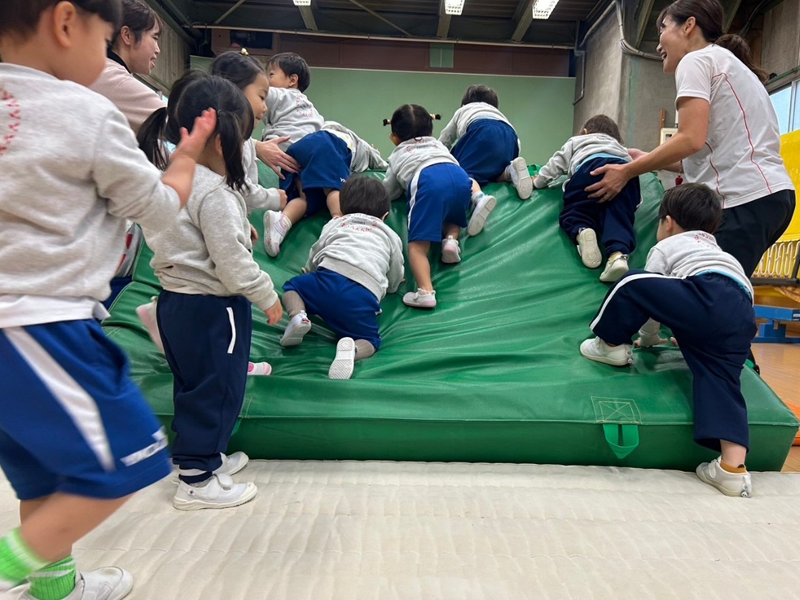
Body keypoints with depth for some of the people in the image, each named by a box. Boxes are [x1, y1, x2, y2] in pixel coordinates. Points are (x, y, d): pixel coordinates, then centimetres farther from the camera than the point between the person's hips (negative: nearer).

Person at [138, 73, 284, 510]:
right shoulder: (214, 193, -21)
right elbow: (232, 262, -22)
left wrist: (239, 229, 16)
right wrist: (267, 297, -10)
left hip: (176, 298, 10)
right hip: (211, 307, -10)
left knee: (193, 386, 21)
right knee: (216, 389, 4)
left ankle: (204, 455, 39)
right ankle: (197, 480, 17)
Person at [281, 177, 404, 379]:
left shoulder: (335, 223, 31)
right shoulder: (391, 236, 31)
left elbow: (313, 258, 34)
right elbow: (394, 284, 33)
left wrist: (311, 271, 57)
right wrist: (392, 284, 58)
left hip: (329, 278, 1)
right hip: (365, 295, 0)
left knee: (291, 286, 28)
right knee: (370, 342, 16)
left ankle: (298, 316, -4)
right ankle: (351, 350, -19)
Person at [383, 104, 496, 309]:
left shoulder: (397, 156, 38)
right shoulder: (438, 144, 44)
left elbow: (387, 193, 44)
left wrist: (402, 186, 62)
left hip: (427, 181, -4)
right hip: (459, 176, 4)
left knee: (417, 245, -10)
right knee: (451, 216, 33)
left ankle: (426, 292, -31)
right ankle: (451, 239, 2)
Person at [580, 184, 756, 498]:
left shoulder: (665, 247, 23)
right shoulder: (718, 251, 43)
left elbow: (654, 293, 21)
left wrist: (647, 338, 35)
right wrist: (679, 337, 53)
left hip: (708, 299, -7)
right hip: (742, 315, 7)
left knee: (633, 284, 3)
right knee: (719, 380, 2)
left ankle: (612, 345, 18)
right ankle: (734, 466, -12)